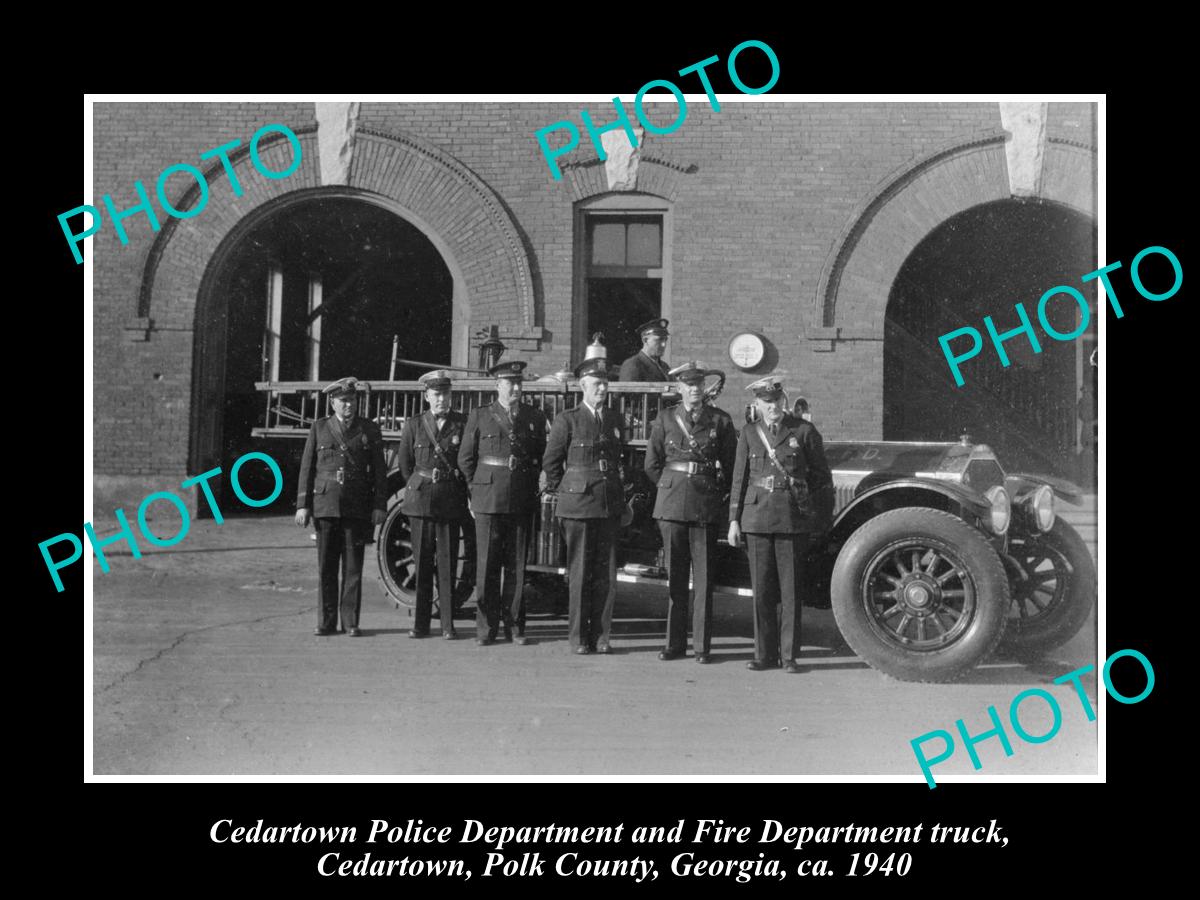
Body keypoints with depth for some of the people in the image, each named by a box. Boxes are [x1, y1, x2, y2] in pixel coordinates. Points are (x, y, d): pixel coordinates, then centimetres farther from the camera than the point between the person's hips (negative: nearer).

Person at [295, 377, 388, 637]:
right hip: (325, 505, 1)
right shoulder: (320, 427, 7)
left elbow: (379, 471, 5)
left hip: (357, 508, -1)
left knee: (353, 567, 2)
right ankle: (326, 622, 12)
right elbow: (307, 467, 7)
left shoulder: (370, 430, 6)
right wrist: (303, 505, 2)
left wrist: (379, 506, -2)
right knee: (326, 567, 4)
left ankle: (350, 622, 8)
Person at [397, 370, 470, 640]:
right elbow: (405, 464, 12)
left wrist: (465, 494, 7)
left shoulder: (462, 423, 1)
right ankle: (420, 624, 11)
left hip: (451, 501, -1)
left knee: (447, 562, 1)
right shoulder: (414, 424, 4)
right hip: (420, 500, 1)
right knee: (422, 562, 4)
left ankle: (447, 625, 7)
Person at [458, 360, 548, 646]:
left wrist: (533, 489, 9)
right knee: (488, 566, 0)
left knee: (517, 566, 5)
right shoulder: (479, 416, 5)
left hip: (523, 502, 2)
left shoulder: (536, 418, 10)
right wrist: (476, 490, 7)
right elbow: (465, 458, 9)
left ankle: (514, 626, 13)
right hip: (488, 501, -1)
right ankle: (486, 628, 7)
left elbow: (542, 458, 15)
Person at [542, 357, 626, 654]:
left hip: (610, 505, 4)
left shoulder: (615, 420, 12)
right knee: (580, 573, 2)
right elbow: (550, 462, 3)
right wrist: (565, 492, 6)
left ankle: (600, 636, 12)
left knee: (606, 573, 4)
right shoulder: (567, 420, -2)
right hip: (578, 506, -4)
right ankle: (579, 637, 10)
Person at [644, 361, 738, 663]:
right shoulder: (665, 421, 7)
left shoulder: (720, 420, 4)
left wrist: (718, 491, 6)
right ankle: (675, 643, 12)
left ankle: (702, 645, 6)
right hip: (672, 504, 1)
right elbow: (652, 464, 12)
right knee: (674, 576, 5)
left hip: (707, 506, -1)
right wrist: (672, 487, 11)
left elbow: (732, 464, 9)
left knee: (704, 577, -1)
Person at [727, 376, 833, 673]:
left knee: (791, 590, 1)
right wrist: (734, 519, 6)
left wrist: (817, 517, 3)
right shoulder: (749, 434, 8)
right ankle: (764, 654, 15)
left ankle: (789, 655, 9)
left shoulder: (804, 431, 2)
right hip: (758, 517, 2)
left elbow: (822, 478, 6)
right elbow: (739, 479, 11)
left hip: (793, 519, -2)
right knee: (762, 590, 5)